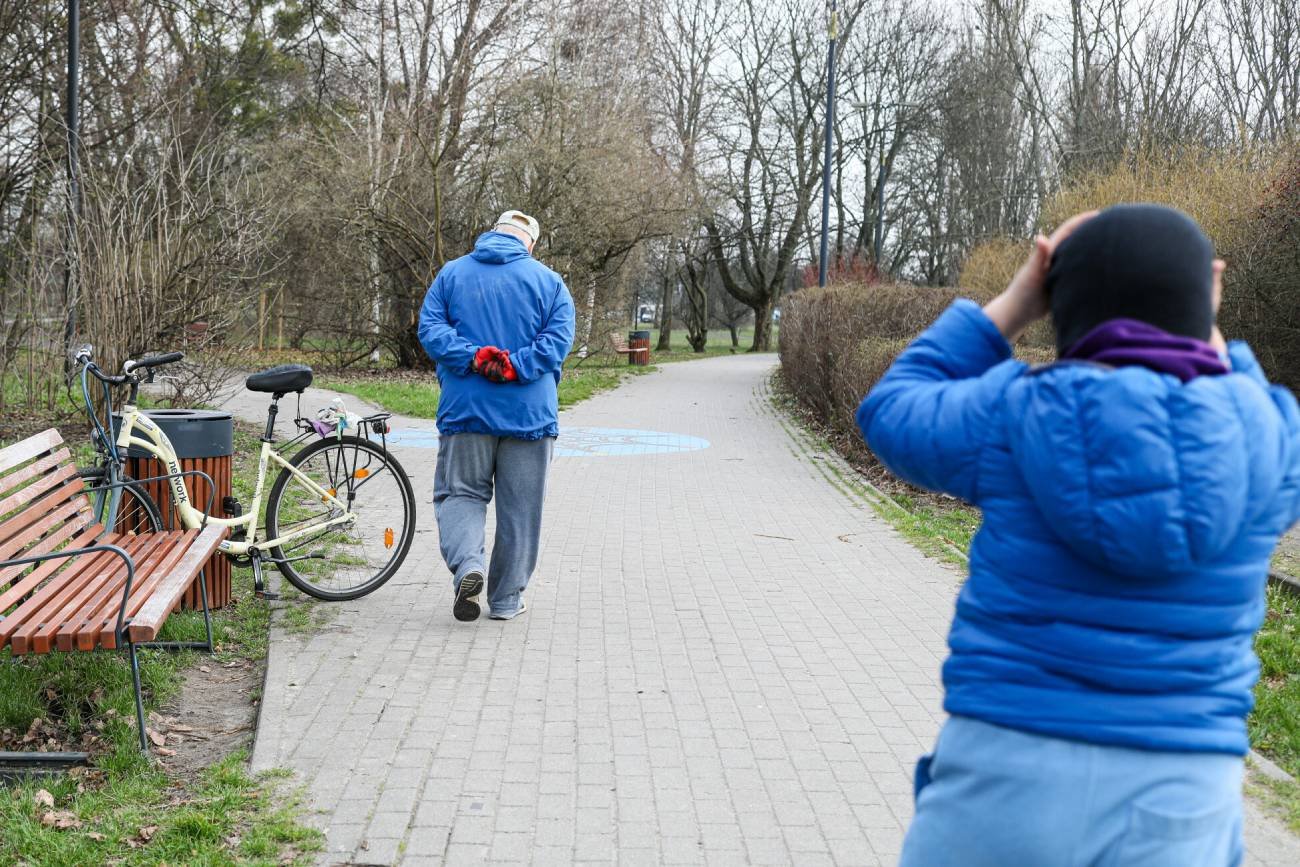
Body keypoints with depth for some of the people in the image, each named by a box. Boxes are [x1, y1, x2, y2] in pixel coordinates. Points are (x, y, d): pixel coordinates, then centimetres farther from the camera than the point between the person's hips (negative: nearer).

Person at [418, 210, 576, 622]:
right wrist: (515, 367, -16)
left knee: (460, 493, 11)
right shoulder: (549, 282, 4)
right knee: (519, 507, 8)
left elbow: (430, 329, -4)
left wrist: (472, 358, -14)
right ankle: (506, 599, 12)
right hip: (530, 413, 0)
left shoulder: (451, 273, 8)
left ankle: (467, 564, -16)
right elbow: (558, 338, -9)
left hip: (465, 408, 1)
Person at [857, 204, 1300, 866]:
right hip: (1174, 802, 2)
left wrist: (1014, 304, 9)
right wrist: (1199, 322, 16)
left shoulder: (1015, 415, -8)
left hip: (1007, 773, -1)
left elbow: (890, 411, 11)